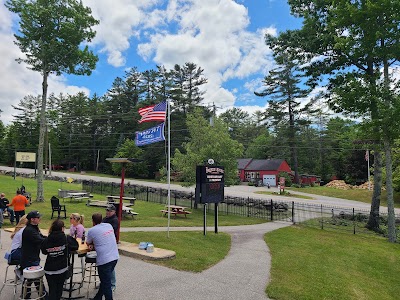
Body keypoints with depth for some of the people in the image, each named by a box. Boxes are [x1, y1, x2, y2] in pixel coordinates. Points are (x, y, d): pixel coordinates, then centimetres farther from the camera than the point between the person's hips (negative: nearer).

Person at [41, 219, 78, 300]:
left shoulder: (46, 240, -9)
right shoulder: (66, 238, -14)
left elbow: (44, 251, 8)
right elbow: (75, 246, -2)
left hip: (49, 270, 1)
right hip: (62, 269, -1)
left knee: (52, 290, 12)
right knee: (59, 289, 19)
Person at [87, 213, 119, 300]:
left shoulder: (92, 230, -6)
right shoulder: (109, 226, 10)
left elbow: (87, 243, 12)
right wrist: (94, 244, 13)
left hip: (104, 260, -7)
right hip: (115, 257, 7)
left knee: (106, 284, 4)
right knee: (105, 280, 21)